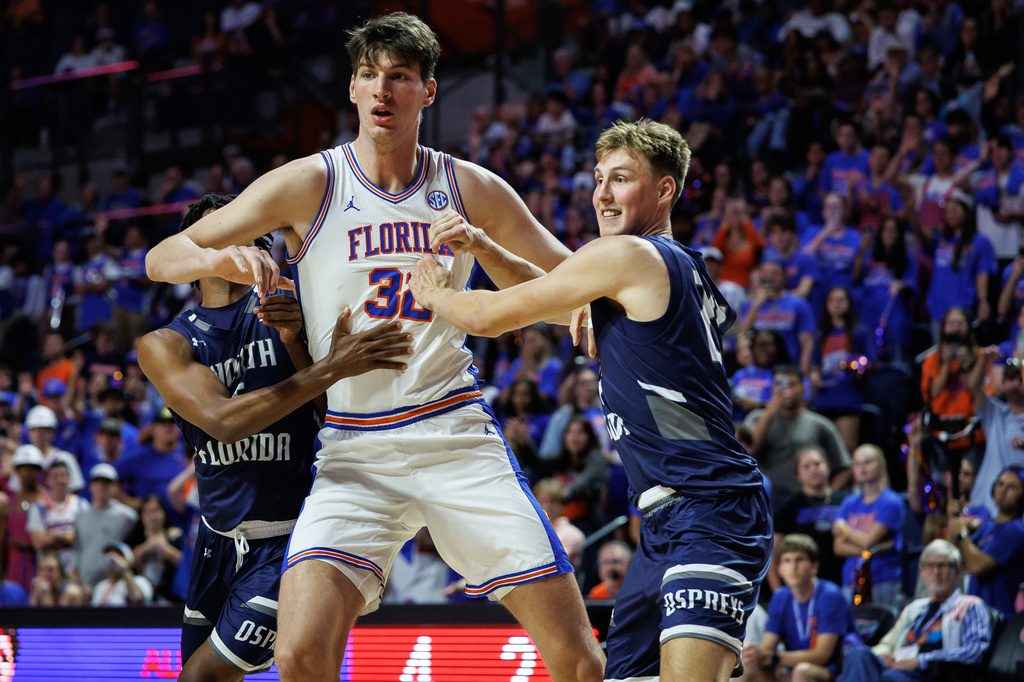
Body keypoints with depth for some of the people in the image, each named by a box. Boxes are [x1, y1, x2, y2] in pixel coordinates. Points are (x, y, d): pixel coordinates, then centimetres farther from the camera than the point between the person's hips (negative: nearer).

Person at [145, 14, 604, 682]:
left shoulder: (472, 189, 6)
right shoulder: (309, 184, 1)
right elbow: (162, 257, 1)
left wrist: (484, 248, -8)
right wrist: (220, 258, -22)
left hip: (458, 438, 1)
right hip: (354, 455, -1)